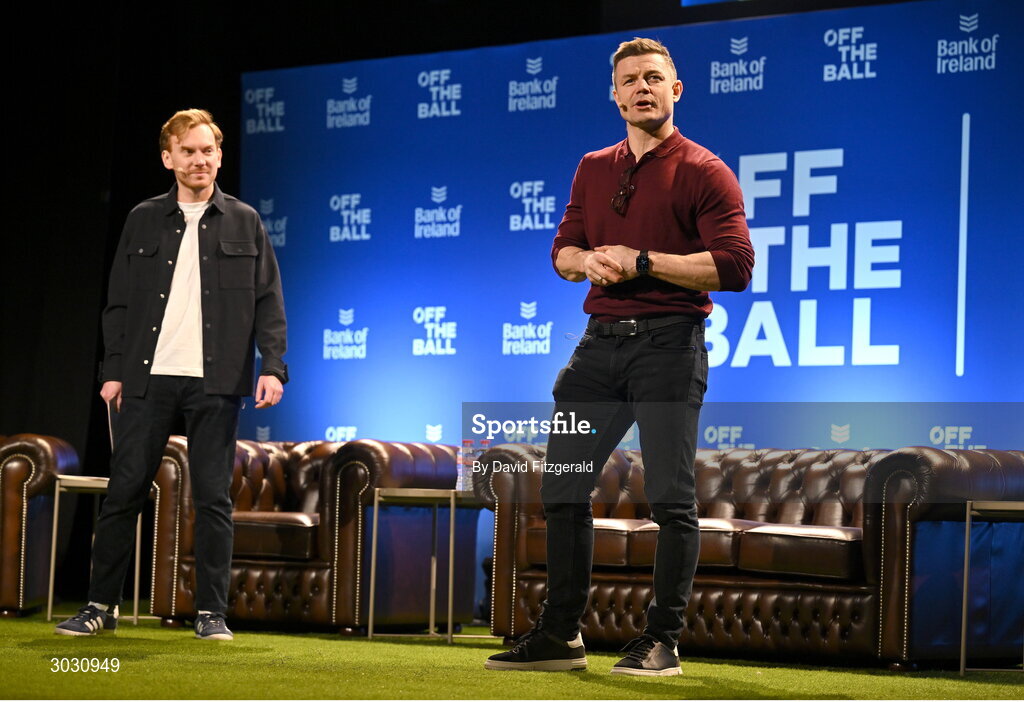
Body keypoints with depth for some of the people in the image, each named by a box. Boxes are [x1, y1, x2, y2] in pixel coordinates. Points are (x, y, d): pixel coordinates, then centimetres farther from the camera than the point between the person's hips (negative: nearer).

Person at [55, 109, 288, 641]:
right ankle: (101, 605, 10)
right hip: (148, 378, 1)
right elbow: (119, 301, 10)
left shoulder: (244, 223, 8)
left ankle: (212, 612, 6)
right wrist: (114, 369, 2)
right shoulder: (144, 221, 10)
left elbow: (268, 302, 6)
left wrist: (273, 366, -5)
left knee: (213, 497, 0)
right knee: (124, 492, 2)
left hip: (214, 382, -1)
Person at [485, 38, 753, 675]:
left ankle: (662, 641, 3)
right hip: (601, 340, 6)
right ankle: (561, 635, 14)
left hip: (669, 342, -6)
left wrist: (642, 261, -15)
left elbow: (734, 266, -12)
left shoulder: (704, 172, -3)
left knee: (671, 498, -4)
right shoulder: (594, 170, 17)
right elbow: (562, 249, 17)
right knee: (563, 486, 6)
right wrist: (589, 260, -7)